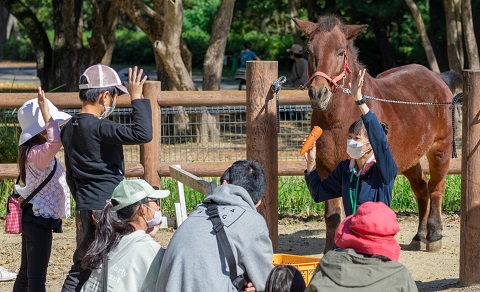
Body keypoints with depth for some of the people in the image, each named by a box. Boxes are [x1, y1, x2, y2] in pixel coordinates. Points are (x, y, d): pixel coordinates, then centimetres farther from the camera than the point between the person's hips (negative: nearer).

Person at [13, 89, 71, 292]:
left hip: (33, 216, 10)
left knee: (26, 275, 16)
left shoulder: (33, 151, 9)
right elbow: (54, 142, -43)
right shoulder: (37, 153, -22)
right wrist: (45, 113, -38)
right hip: (39, 217, -10)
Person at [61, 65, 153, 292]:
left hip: (84, 208, 9)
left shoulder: (69, 129, 12)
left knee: (83, 264, 12)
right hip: (107, 207, -9)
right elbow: (142, 134, -26)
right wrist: (137, 98, -17)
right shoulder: (98, 127, -17)